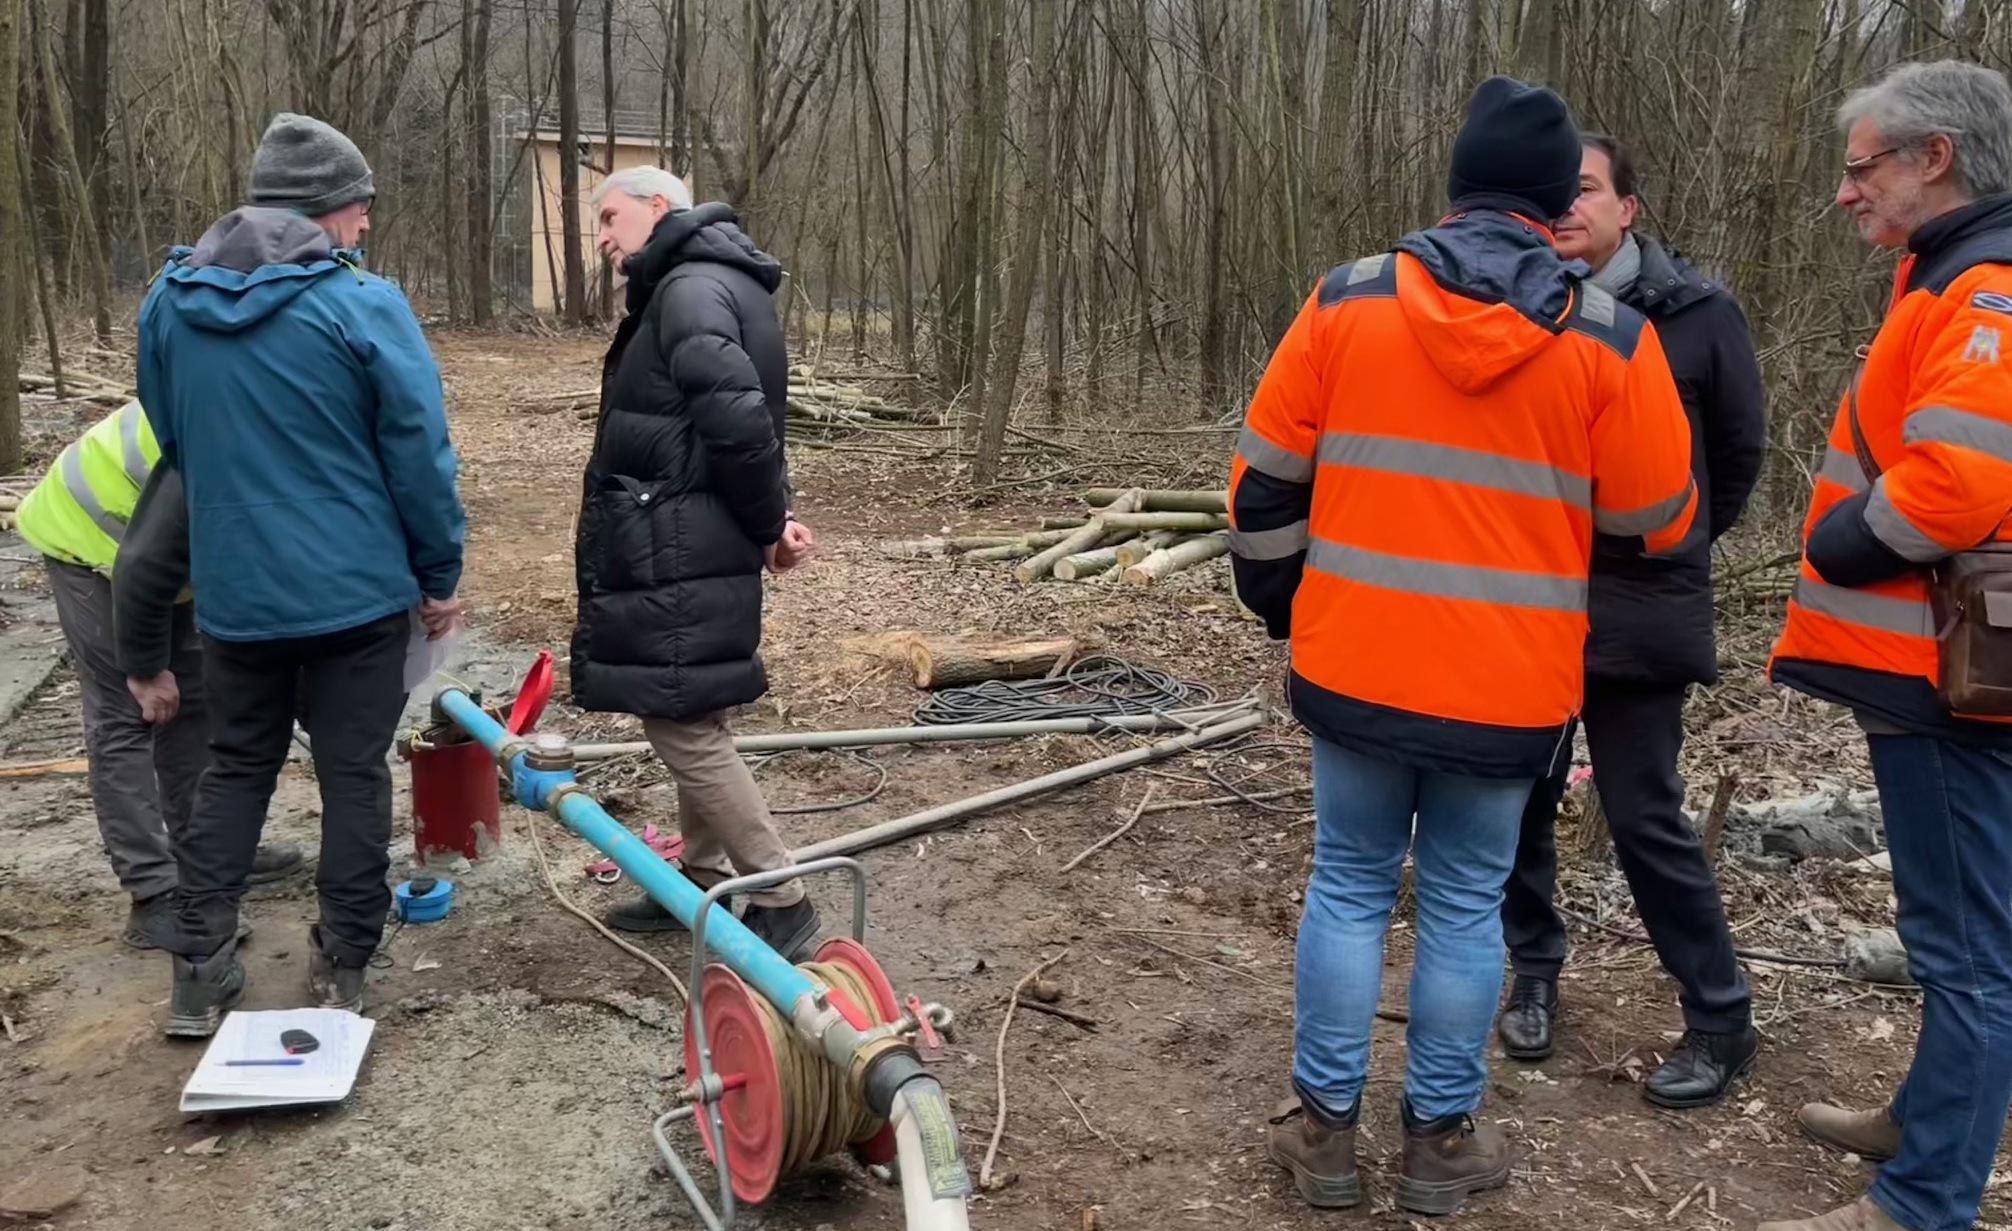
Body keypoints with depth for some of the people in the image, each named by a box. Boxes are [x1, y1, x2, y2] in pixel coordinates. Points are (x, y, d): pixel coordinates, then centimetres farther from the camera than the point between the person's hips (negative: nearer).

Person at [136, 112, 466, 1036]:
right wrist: (440, 575, 0)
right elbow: (420, 455, -12)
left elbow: (171, 440, 15)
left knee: (235, 768, 18)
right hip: (356, 588, -4)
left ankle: (199, 972, 17)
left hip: (231, 590, 5)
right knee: (354, 774, 8)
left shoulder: (169, 300, 3)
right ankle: (341, 970, 16)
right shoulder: (363, 304, -14)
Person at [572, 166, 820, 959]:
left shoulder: (692, 288, -14)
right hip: (684, 546, 10)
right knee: (690, 720, 16)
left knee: (683, 723, -6)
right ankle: (704, 882, 28)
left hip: (677, 551, -10)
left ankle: (782, 904, 2)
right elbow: (750, 419, 15)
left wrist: (768, 522, -13)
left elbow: (737, 416, -26)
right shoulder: (705, 285, 19)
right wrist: (773, 516, 1)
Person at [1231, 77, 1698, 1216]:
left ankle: (1325, 1127, 22)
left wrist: (1279, 603, 17)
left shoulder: (1346, 301, -2)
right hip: (1509, 683, -1)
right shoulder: (1610, 337, -5)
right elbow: (1661, 522, 2)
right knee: (1467, 903, 13)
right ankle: (1442, 1141, 25)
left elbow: (1266, 479, 3)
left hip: (1353, 662, 1)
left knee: (1351, 886, 14)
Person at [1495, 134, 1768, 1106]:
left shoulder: (1698, 314, -4)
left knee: (1646, 821, 0)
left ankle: (1721, 1022, 17)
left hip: (1638, 606, -3)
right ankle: (1535, 971, 32)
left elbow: (1740, 448, 8)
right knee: (1521, 802, 11)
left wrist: (1676, 547, 14)